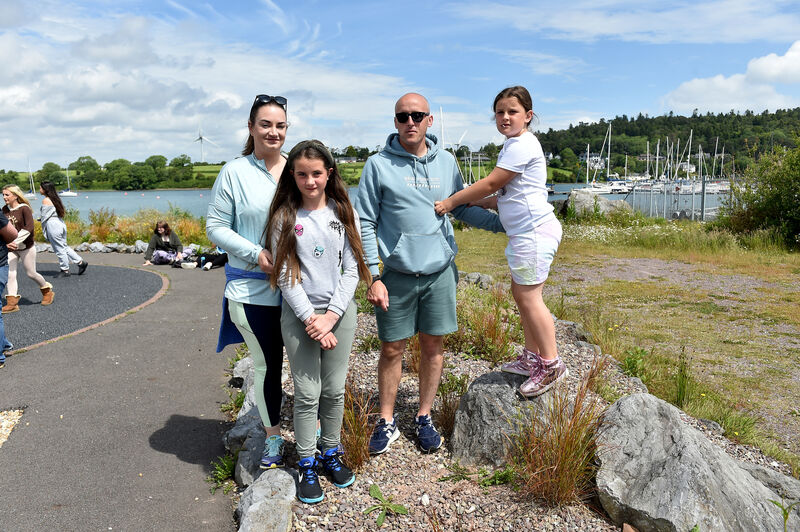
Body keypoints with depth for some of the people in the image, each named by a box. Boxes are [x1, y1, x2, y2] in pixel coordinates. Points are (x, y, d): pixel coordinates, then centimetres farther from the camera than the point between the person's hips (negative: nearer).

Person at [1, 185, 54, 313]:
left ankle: (47, 291, 29)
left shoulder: (24, 209, -12)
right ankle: (12, 302, 3)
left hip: (26, 248, -5)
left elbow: (28, 228, -21)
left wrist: (15, 241, -28)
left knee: (31, 273, 6)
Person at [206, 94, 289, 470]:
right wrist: (256, 253, -15)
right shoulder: (235, 172, -3)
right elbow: (216, 227, -2)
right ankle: (273, 437, 30)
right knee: (266, 364, 9)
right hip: (253, 290, -2)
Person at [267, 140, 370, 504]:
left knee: (335, 390, 11)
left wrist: (331, 315, -10)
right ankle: (306, 465, 18)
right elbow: (285, 275, -5)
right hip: (299, 314, -2)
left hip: (340, 312, 2)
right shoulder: (285, 217, -2)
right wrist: (310, 318, -13)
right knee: (307, 394, 2)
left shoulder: (343, 214, 3)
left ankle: (331, 453, 30)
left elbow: (351, 269, 0)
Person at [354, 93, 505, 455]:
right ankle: (387, 422, 24)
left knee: (433, 347, 10)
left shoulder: (446, 162, 5)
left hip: (440, 272, 3)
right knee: (392, 349, 6)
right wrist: (373, 278, -11)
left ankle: (424, 418, 28)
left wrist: (504, 223, 7)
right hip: (397, 275, -3)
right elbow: (365, 224, -5)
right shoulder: (378, 165, -5)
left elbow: (463, 208, 16)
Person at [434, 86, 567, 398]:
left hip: (535, 230, -11)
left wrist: (450, 202, -8)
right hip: (523, 232, 11)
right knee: (520, 292, 14)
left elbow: (490, 185, -15)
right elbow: (501, 192, 22)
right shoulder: (513, 145, 18)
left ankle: (551, 364, 2)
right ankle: (531, 358, 24)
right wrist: (465, 204, 16)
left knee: (528, 295, -8)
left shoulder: (522, 145, -14)